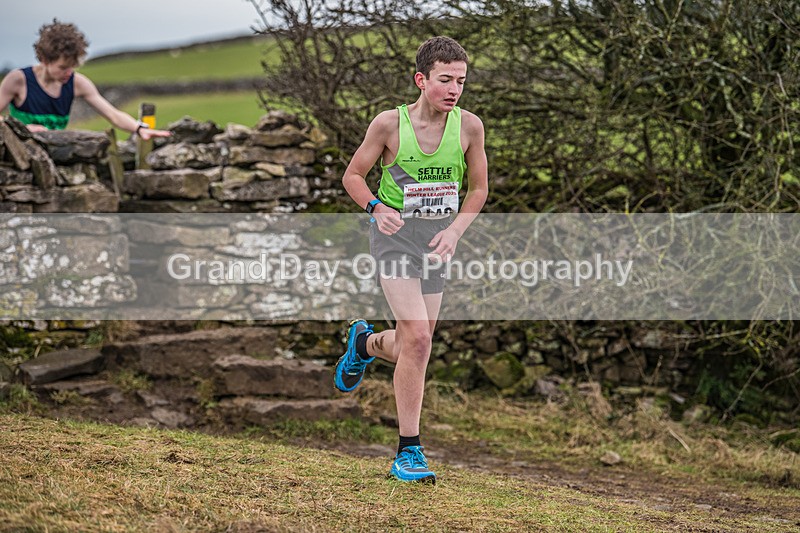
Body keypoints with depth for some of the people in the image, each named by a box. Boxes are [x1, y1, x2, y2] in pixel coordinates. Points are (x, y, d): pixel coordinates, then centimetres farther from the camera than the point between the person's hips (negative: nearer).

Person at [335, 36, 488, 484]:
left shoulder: (469, 126, -4)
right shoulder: (389, 124, -11)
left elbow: (479, 189, 7)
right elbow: (353, 175, 0)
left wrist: (454, 231, -8)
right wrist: (377, 208, -19)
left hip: (438, 240, 4)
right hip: (396, 234, -4)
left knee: (411, 346, 9)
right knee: (417, 338, -18)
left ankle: (366, 343, 47)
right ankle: (409, 451, -8)